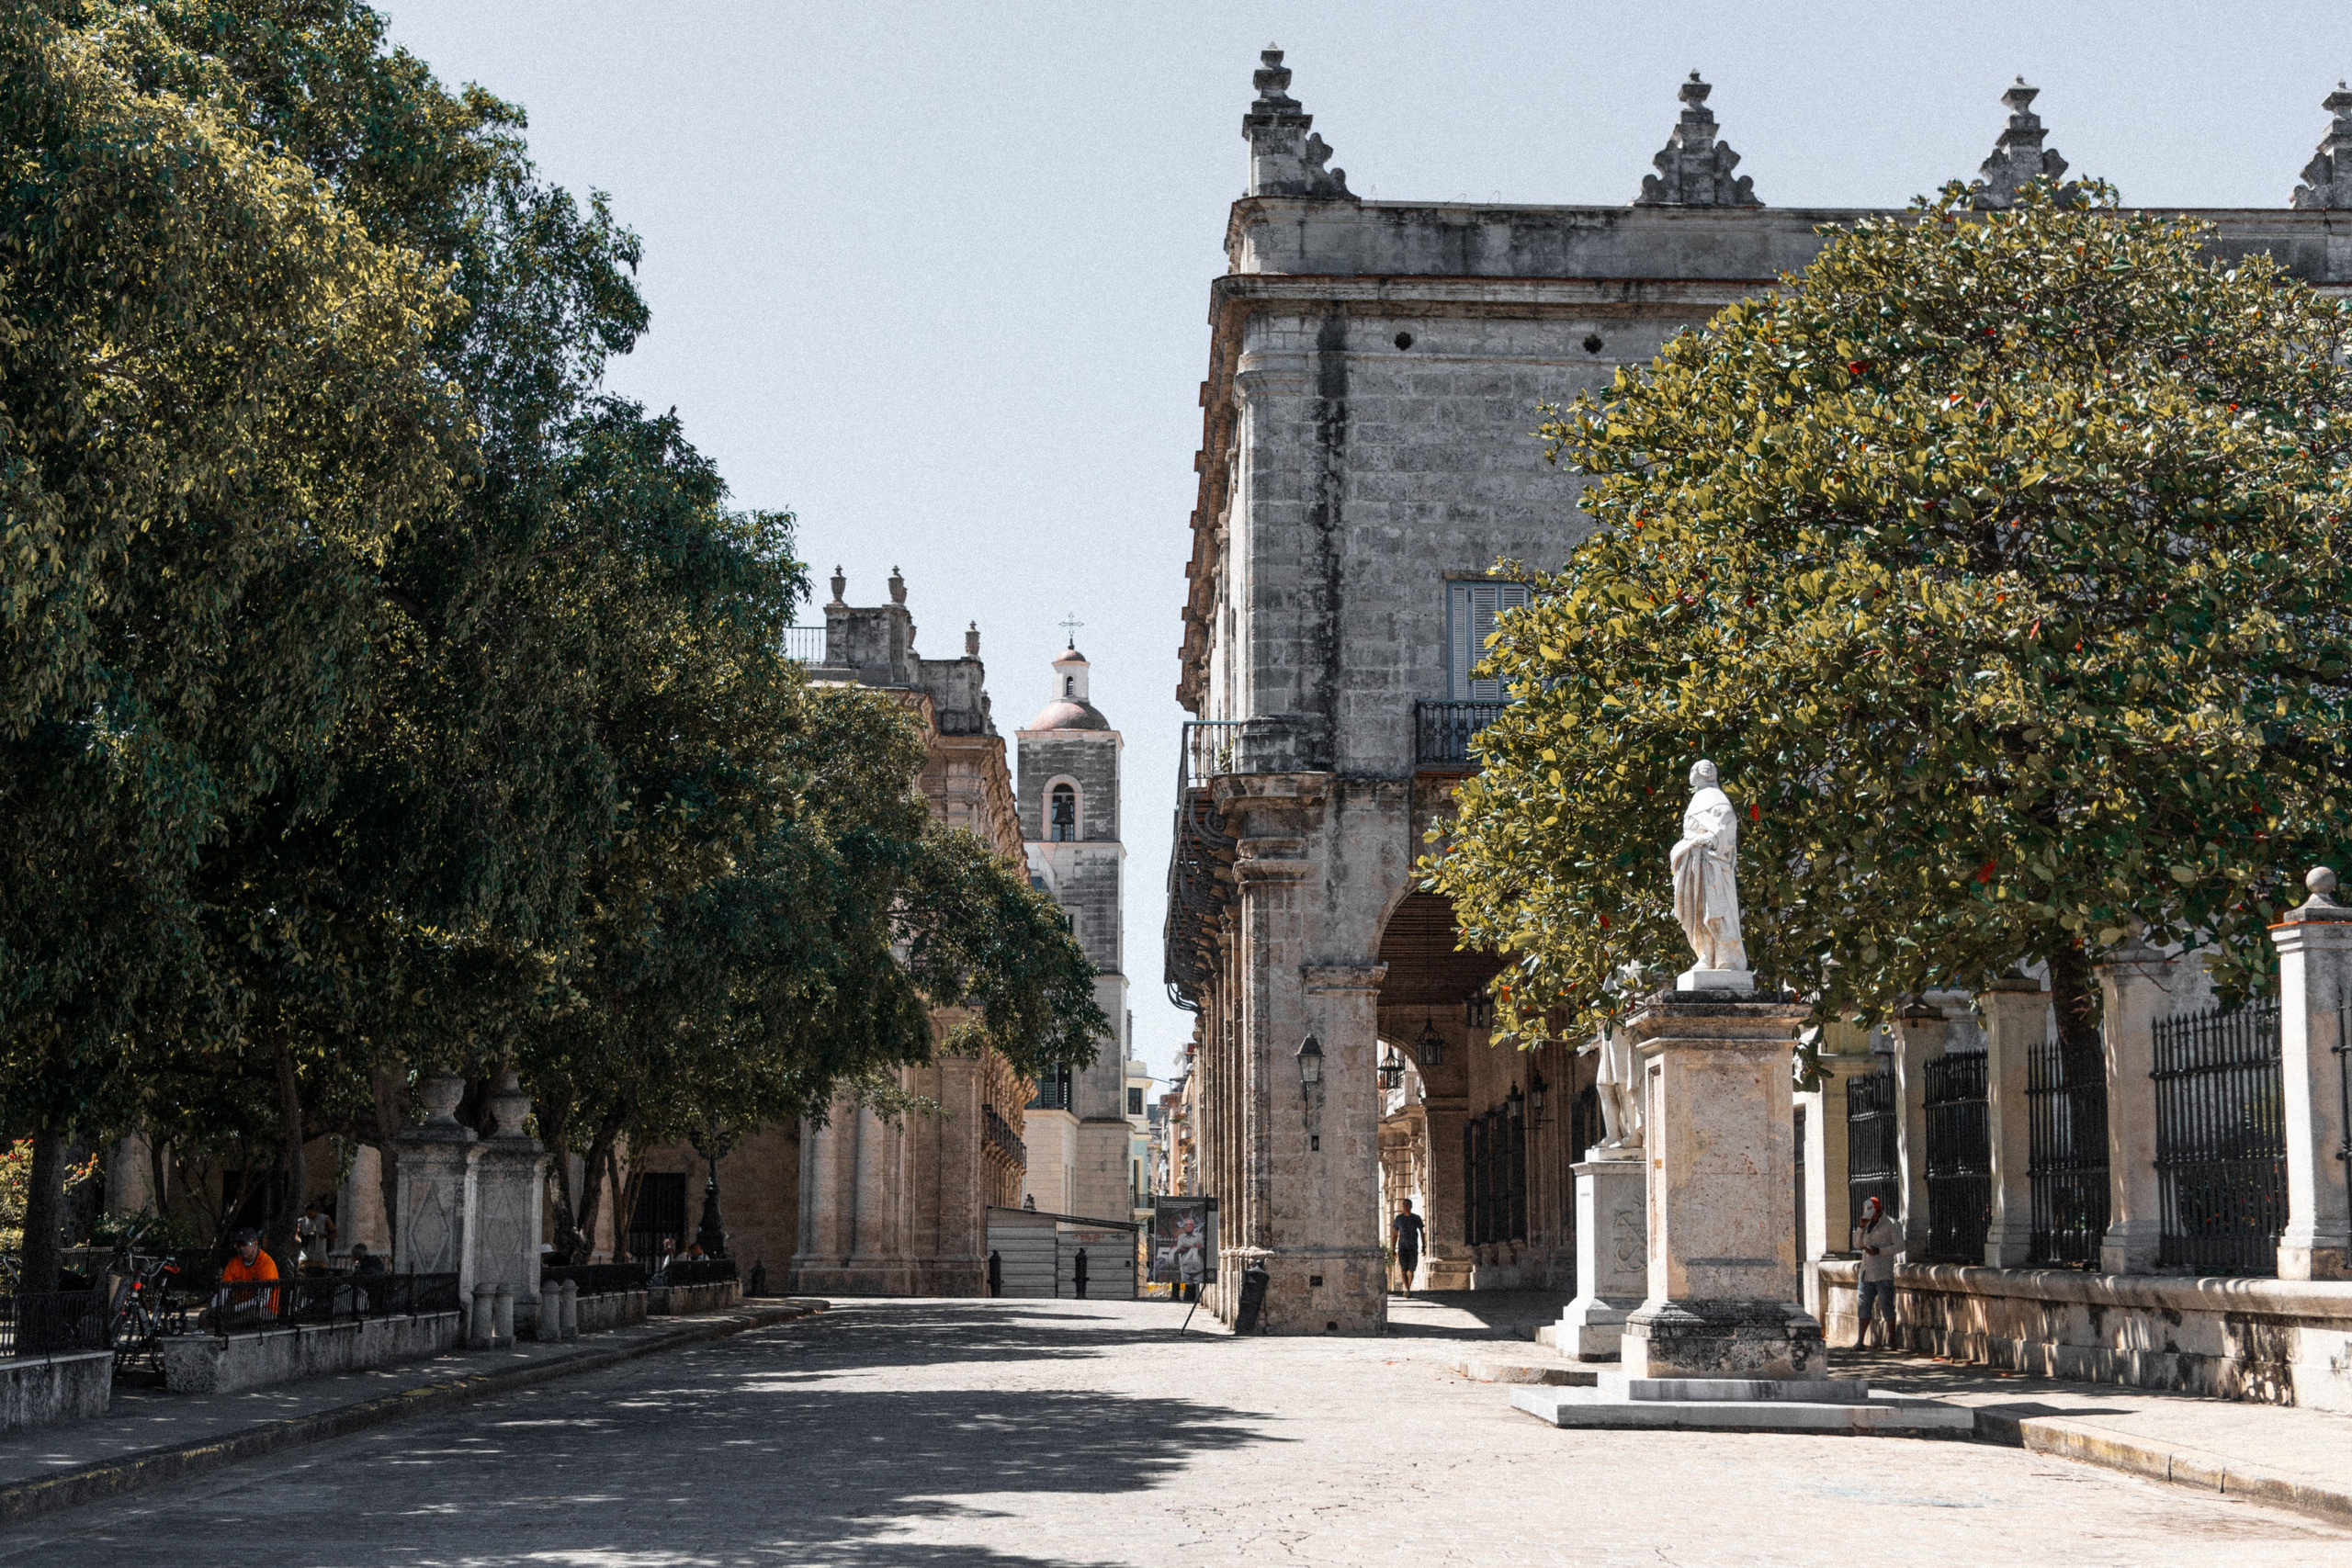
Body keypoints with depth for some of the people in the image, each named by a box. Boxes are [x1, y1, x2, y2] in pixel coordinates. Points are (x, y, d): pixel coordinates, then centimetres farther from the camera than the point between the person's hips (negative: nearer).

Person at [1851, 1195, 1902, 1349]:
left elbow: (1899, 1245, -8)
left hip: (1883, 1274, -6)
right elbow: (1857, 1244, 16)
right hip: (1867, 1272, 6)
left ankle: (1891, 1340, 1)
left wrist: (1879, 1251, -18)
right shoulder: (1868, 1225, 17)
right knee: (1864, 1306, 3)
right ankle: (1860, 1341, 3)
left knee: (1886, 1306, -4)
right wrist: (1861, 1227, 2)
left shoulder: (1891, 1224, -3)